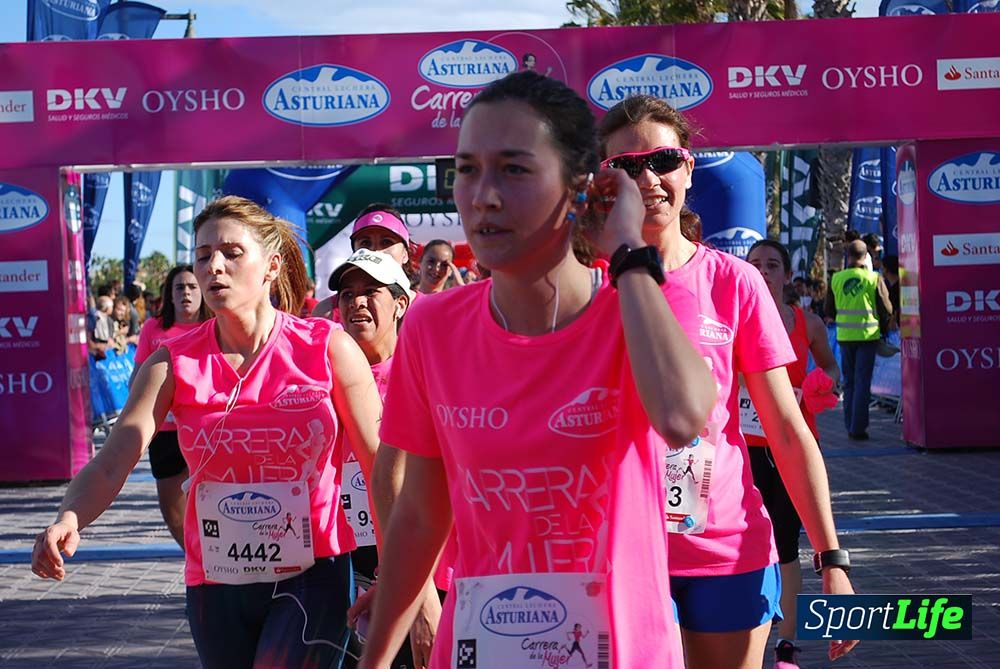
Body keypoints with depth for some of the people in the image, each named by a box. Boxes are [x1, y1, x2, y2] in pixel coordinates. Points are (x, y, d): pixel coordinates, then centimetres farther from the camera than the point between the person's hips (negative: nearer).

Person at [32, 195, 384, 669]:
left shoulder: (329, 350, -7)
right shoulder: (174, 364, -3)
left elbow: (382, 468, -4)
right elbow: (111, 464, -14)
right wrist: (68, 520, -36)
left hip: (312, 576, -3)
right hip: (215, 583, 3)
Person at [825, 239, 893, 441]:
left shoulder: (836, 279, -1)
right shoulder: (874, 279, -8)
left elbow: (828, 310, 8)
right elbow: (886, 310, -2)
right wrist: (883, 329, 15)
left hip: (844, 336, 2)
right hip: (867, 335, -2)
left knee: (849, 382, 14)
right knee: (862, 382, 1)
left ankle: (850, 427, 15)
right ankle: (858, 428, -2)